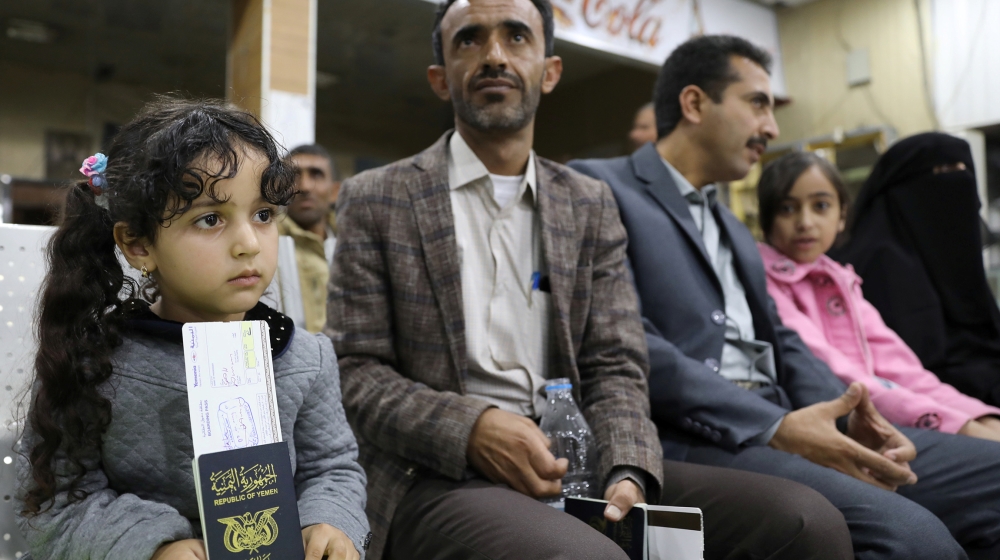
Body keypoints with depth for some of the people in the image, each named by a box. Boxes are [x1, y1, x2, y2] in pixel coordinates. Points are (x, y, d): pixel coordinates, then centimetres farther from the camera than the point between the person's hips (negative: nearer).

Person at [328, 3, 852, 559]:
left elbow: (614, 368, 6)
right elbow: (357, 374, -1)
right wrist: (472, 428, -18)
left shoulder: (591, 206, 13)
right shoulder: (377, 200, 4)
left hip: (577, 464, 4)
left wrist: (626, 473, -14)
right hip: (442, 475, -4)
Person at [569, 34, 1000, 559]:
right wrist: (775, 428, -18)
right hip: (692, 437, -8)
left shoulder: (734, 230, 28)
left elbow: (778, 339, 19)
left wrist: (848, 416, -3)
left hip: (782, 423, 9)